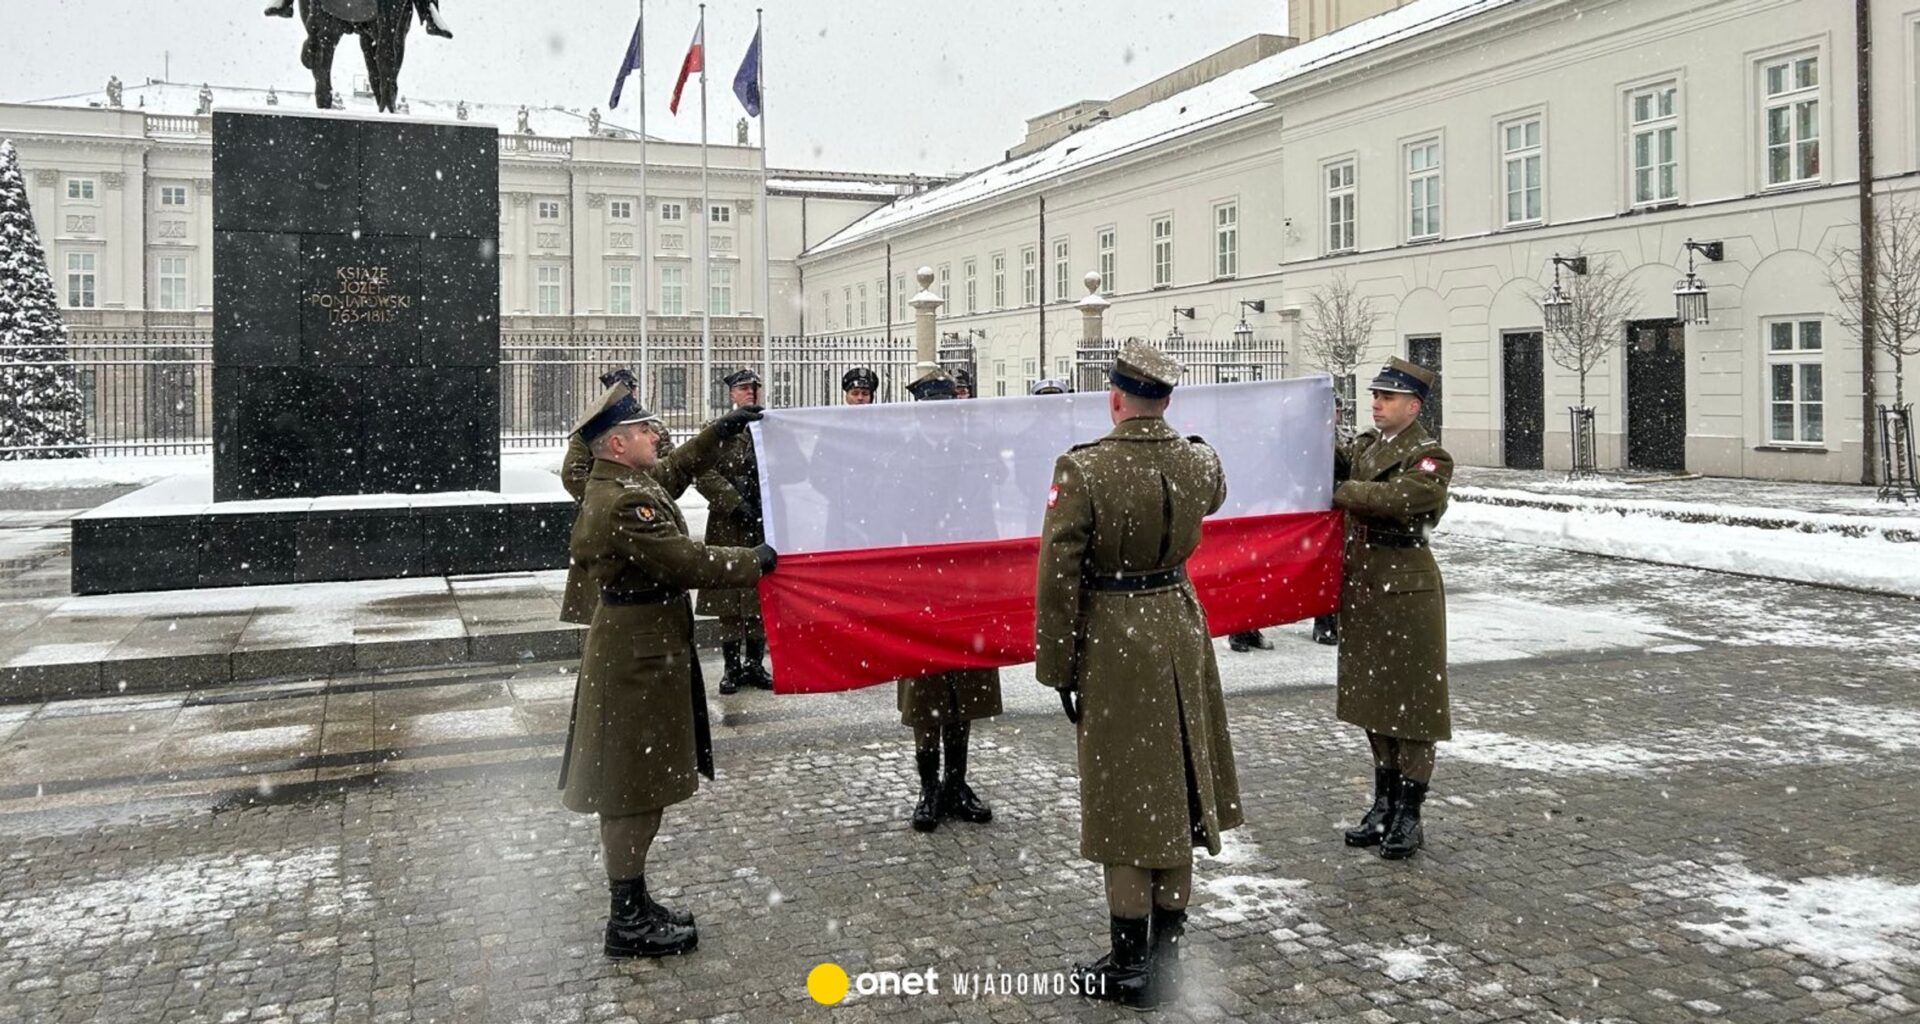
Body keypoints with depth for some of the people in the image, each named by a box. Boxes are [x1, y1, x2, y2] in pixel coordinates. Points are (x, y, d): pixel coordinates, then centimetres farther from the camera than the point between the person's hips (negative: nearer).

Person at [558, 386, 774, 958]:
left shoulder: (626, 483, 8)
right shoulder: (623, 503, -24)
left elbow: (676, 472, 27)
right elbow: (686, 563, -24)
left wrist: (722, 432, 22)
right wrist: (756, 563, -11)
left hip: (641, 647, 11)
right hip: (639, 656, -11)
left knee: (636, 786, 18)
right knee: (636, 788, -1)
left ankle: (632, 904, 30)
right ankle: (629, 922, 10)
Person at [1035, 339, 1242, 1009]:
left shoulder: (1082, 470, -18)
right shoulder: (1200, 463, -3)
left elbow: (1059, 580, -17)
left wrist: (1057, 668, -6)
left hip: (1113, 645, -5)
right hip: (1181, 633, 5)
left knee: (1124, 800, 5)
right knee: (1176, 792, 15)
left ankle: (1129, 968, 16)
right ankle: (1167, 958, 26)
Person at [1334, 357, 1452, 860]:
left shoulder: (1430, 458, -12)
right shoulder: (1365, 445, 13)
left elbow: (1397, 496, -26)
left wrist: (1340, 491, -16)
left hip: (1406, 587, -8)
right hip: (1362, 583, 8)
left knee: (1411, 698, 1)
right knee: (1372, 694, 14)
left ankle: (1409, 814, 10)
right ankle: (1384, 804, 27)